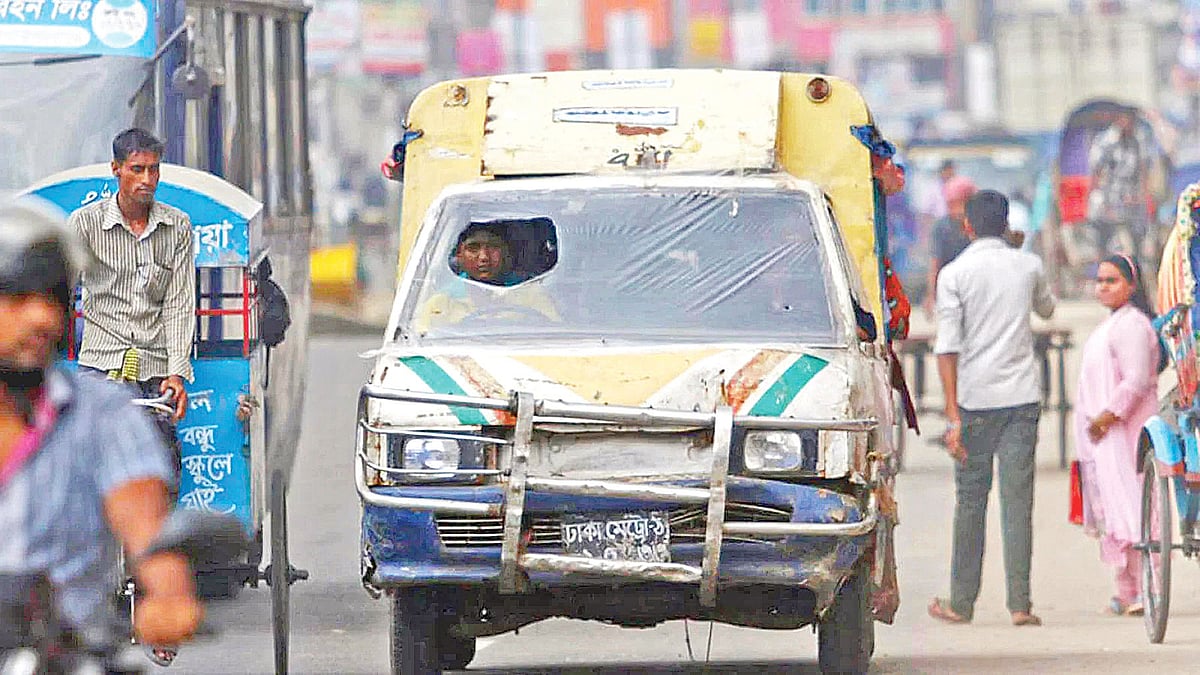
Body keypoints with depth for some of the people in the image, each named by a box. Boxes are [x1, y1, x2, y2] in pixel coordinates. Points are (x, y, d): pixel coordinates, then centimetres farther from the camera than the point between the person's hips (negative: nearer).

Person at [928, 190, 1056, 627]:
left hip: (976, 398, -2)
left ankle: (961, 603, 12)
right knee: (1018, 500, 1)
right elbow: (1046, 309, 28)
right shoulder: (1028, 266, 5)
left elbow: (947, 346, -10)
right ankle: (1020, 603, -5)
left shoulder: (955, 274, -4)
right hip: (1023, 394, 2)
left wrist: (953, 415, -10)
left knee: (970, 500, 7)